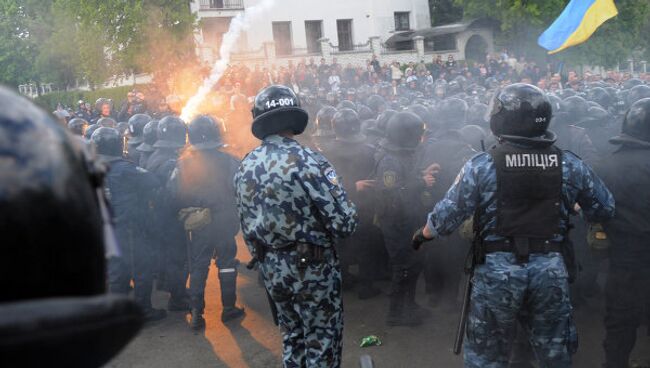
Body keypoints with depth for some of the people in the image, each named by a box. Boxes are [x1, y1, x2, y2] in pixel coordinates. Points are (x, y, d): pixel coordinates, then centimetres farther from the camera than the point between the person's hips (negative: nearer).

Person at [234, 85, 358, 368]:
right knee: (322, 338, 10)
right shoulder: (308, 161, -21)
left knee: (291, 333, 23)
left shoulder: (245, 166, -1)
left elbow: (246, 224, 7)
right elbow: (345, 223, -22)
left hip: (271, 267, 6)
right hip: (312, 266, -6)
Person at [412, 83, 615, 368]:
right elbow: (605, 209, 8)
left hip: (496, 270, -2)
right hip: (551, 270, 2)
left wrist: (424, 233, 11)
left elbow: (448, 215, -9)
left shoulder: (481, 166, -10)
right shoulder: (569, 165, -2)